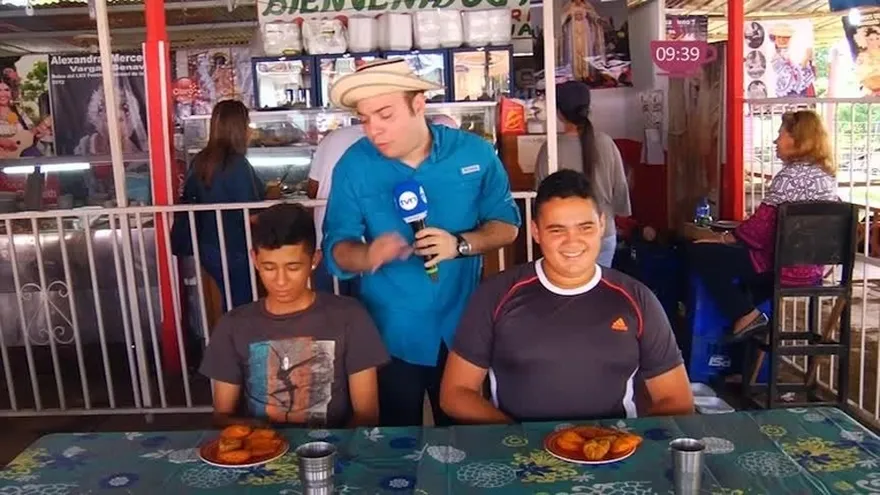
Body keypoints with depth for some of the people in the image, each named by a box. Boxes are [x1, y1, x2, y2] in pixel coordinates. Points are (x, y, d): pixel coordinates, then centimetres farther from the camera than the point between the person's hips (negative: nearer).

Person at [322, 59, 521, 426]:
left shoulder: (475, 152, -8)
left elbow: (506, 224, -2)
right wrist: (367, 254, -32)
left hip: (462, 329, 1)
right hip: (389, 334, 0)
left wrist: (461, 244, -21)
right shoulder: (353, 166, -9)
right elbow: (336, 249, -9)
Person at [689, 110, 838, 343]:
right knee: (737, 253, 33)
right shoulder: (827, 175, 11)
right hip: (811, 268, 10)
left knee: (700, 252, -4)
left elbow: (761, 225, -19)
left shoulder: (792, 174, -17)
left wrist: (723, 238, -4)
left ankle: (745, 316, -4)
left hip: (784, 266, -10)